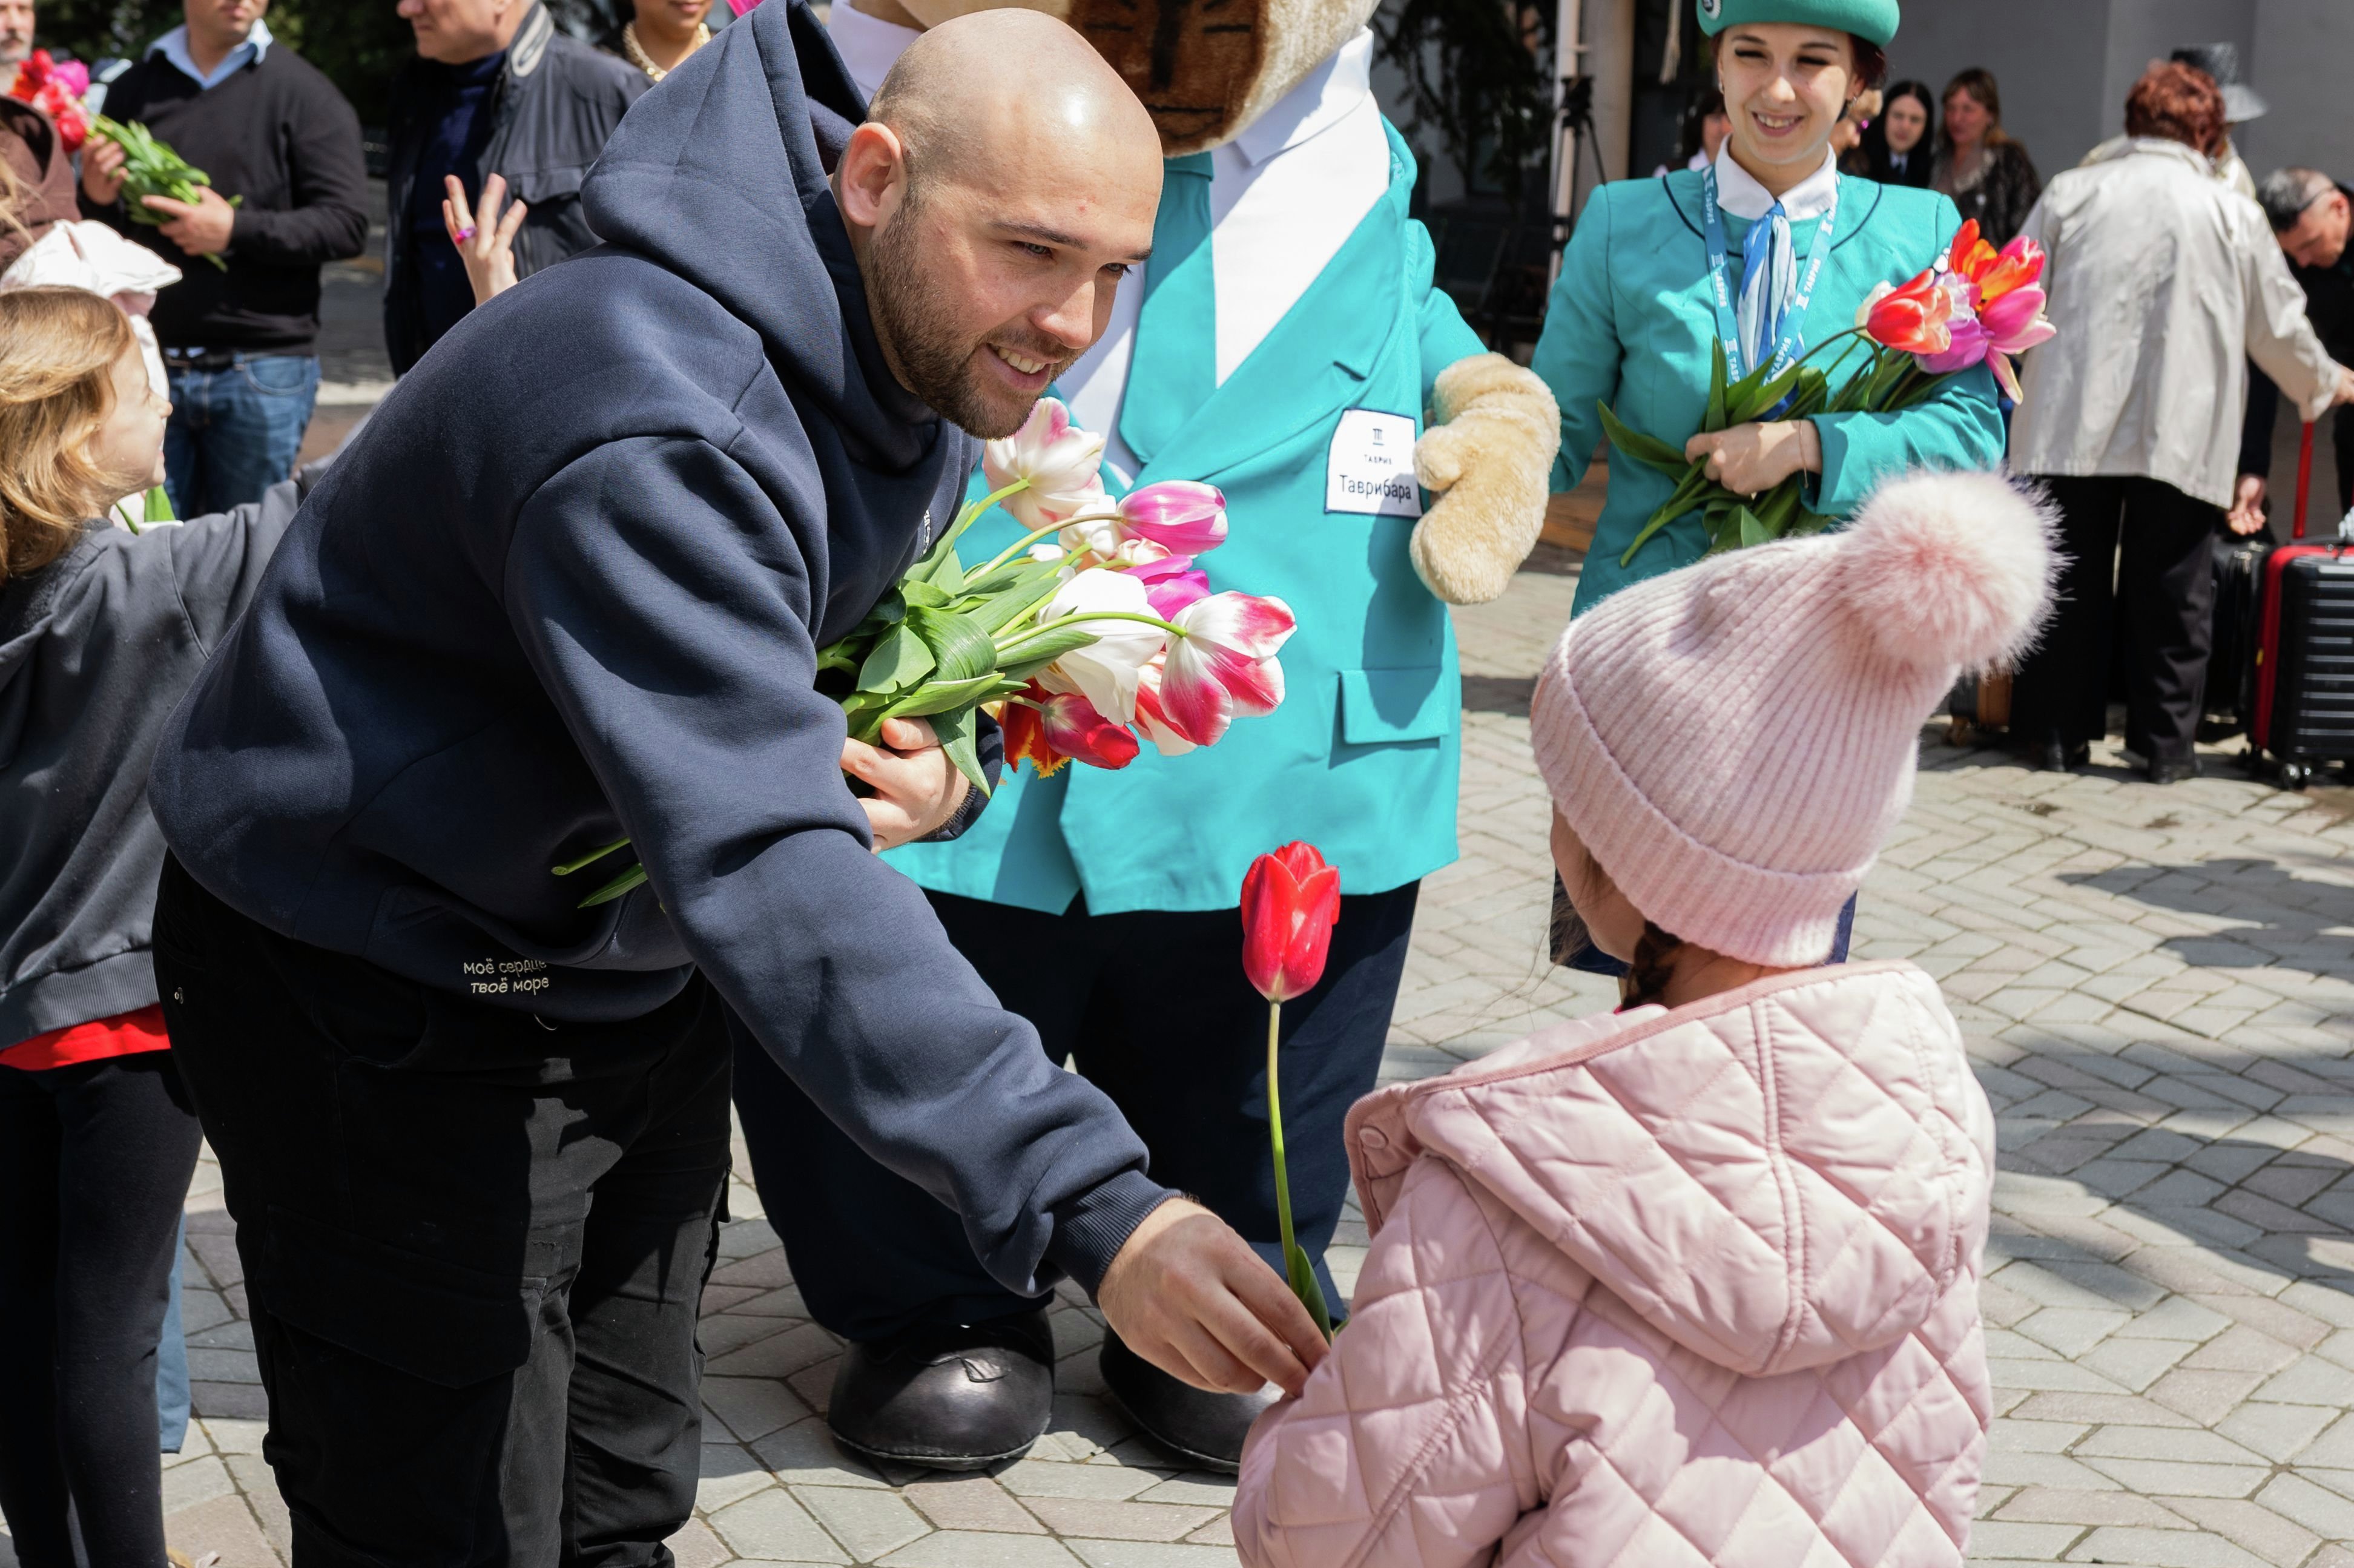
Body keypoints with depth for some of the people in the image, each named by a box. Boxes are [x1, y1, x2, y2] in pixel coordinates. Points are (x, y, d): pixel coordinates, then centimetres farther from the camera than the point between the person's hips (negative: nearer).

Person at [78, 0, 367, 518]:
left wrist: (237, 230, -18)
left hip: (261, 372, -3)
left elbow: (347, 225, -8)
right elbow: (101, 239, 20)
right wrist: (96, 201, -3)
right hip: (148, 365, 3)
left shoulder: (302, 91, -1)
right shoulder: (133, 90, 12)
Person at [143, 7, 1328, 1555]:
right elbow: (761, 863, -43)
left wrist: (937, 774, -15)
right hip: (386, 1003, -8)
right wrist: (1086, 1202, -50)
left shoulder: (932, 364, -3)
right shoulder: (654, 422, -33)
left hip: (631, 970, 8)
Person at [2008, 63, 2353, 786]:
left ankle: (2056, 728, 12)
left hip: (2071, 425, 1)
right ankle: (2165, 741, 8)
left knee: (2069, 582, 7)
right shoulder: (2233, 213, 5)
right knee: (2170, 591, 5)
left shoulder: (2071, 192, 5)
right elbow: (2279, 325, 14)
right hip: (2181, 435, -1)